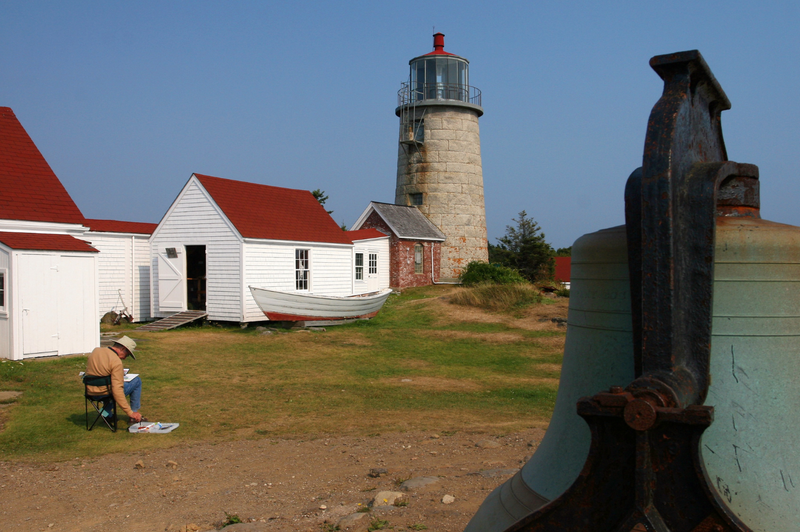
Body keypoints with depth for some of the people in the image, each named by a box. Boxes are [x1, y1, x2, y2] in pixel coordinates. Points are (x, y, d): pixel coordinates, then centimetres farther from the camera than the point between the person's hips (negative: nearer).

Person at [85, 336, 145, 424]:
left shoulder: (95, 351, 0)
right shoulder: (116, 361, -22)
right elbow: (117, 390, -27)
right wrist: (130, 412, -25)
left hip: (90, 392, 7)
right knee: (137, 381, 9)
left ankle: (106, 412, 28)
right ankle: (135, 414, 13)